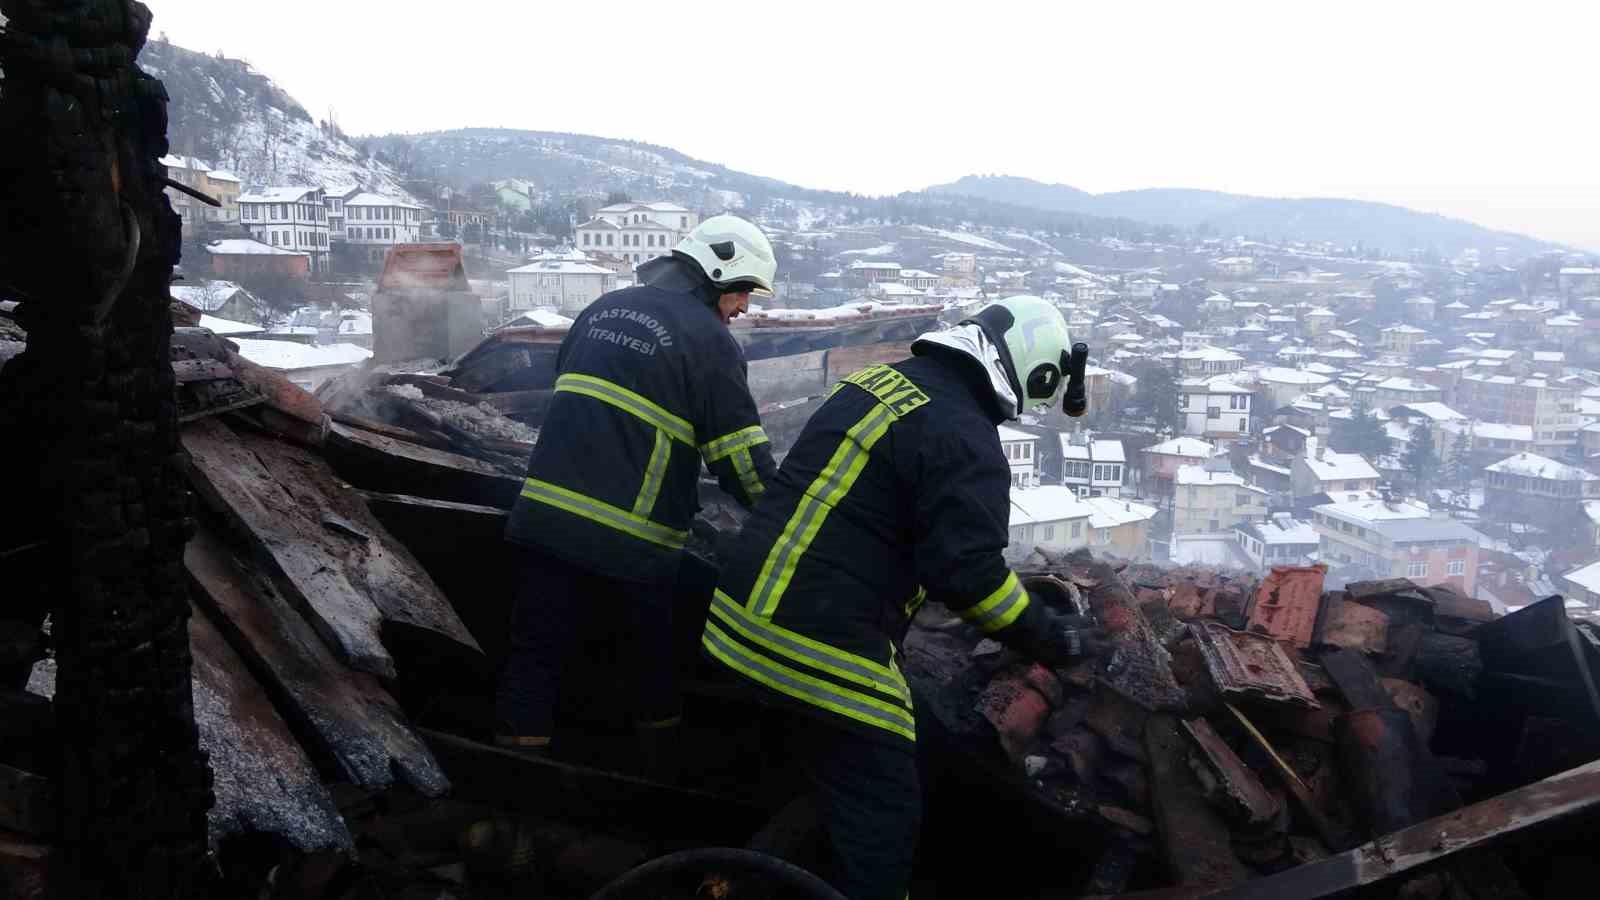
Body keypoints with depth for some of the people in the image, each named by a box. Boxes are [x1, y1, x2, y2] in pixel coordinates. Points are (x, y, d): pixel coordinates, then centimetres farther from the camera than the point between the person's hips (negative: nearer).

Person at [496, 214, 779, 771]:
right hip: (635, 541, -5)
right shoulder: (709, 339, -4)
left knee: (535, 656, 9)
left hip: (545, 515, 5)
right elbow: (743, 458, -6)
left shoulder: (605, 307, 16)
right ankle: (664, 778, 29)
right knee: (655, 665, 14)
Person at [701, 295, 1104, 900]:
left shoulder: (875, 380, 11)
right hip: (823, 651, -9)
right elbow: (968, 574, -20)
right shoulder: (967, 442, -15)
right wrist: (1051, 639, -6)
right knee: (883, 822, 6)